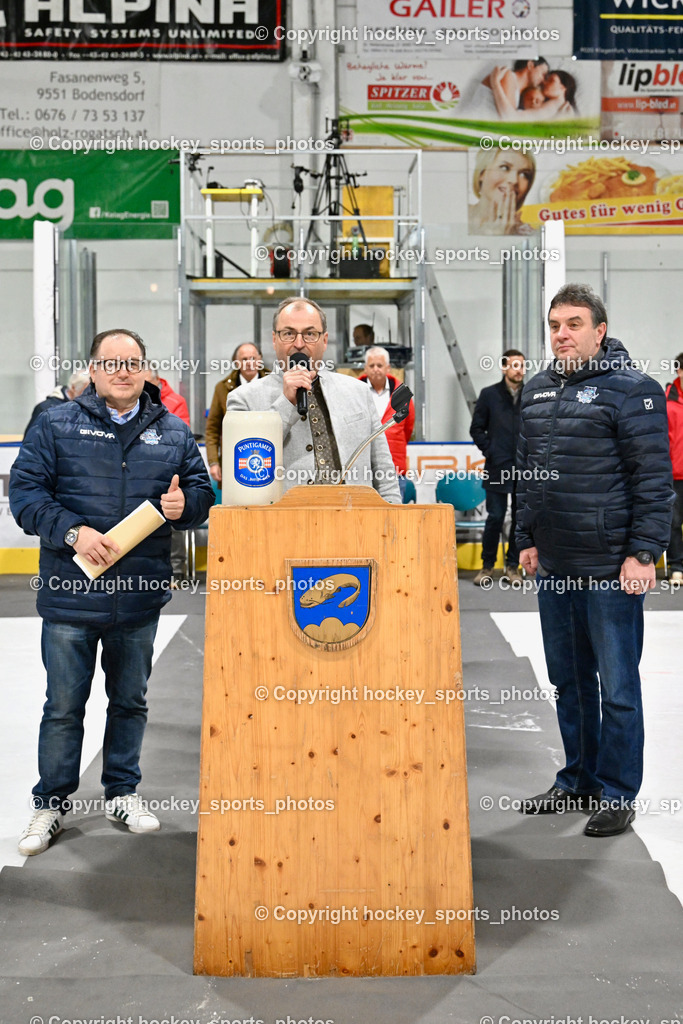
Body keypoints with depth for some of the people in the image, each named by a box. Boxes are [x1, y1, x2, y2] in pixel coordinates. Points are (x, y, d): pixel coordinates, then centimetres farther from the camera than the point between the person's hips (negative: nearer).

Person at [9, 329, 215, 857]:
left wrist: (184, 504, -11)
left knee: (130, 701, 16)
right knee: (64, 706, 7)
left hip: (140, 595, 3)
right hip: (71, 593, -2)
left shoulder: (173, 432, 7)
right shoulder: (57, 425, -1)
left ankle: (123, 793, 33)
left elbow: (202, 488, 13)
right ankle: (52, 803, 24)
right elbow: (25, 491, -5)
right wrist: (73, 532, -18)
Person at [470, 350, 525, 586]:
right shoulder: (489, 395, 3)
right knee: (495, 517, -1)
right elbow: (476, 429, 5)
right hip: (498, 469, -2)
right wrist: (490, 451, -4)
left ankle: (513, 565, 18)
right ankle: (487, 565, 12)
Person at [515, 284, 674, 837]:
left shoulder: (631, 389, -8)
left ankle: (617, 795, 16)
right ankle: (578, 780, 30)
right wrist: (528, 538, 16)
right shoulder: (537, 390, 13)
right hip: (554, 565, 7)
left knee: (617, 685, 3)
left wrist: (643, 553, -15)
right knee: (569, 680, 16)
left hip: (611, 567, -7)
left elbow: (653, 478, -10)